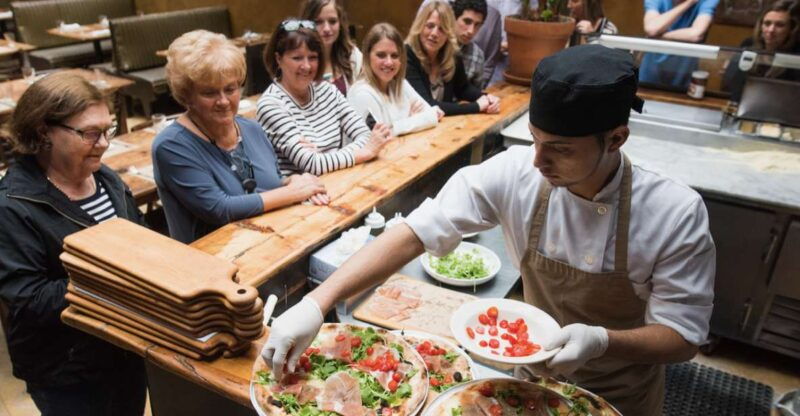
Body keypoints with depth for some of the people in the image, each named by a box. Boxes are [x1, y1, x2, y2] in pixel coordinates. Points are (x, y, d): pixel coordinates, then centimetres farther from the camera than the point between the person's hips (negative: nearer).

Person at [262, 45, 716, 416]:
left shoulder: (676, 214, -28)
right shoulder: (514, 174, -25)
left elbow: (683, 336, -20)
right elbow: (417, 232, -27)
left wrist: (600, 340, -40)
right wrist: (316, 303, -34)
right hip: (536, 373, 2)